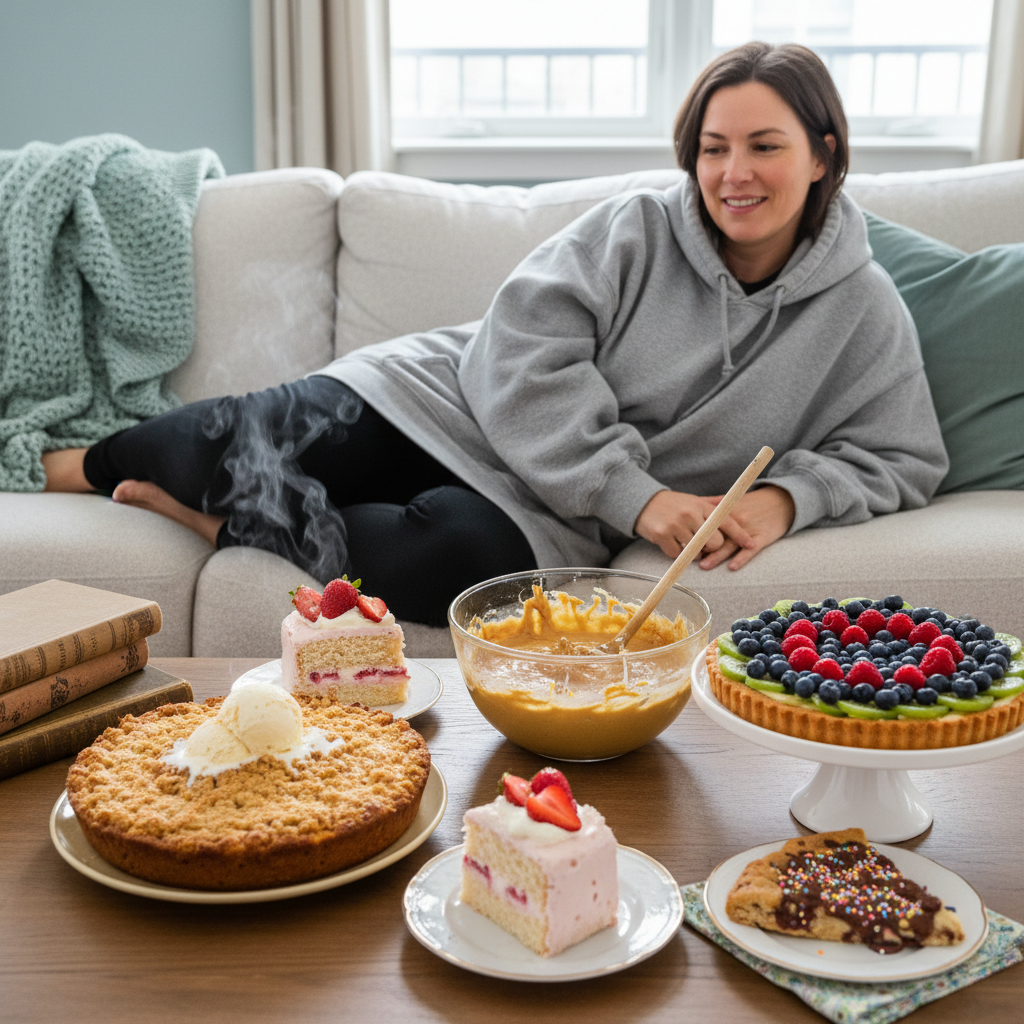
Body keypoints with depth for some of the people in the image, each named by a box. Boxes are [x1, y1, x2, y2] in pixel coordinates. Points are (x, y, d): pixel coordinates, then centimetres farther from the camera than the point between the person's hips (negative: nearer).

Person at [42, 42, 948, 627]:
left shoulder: (864, 312, 0)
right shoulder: (634, 230, -5)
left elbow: (904, 461, 2)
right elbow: (525, 353, -13)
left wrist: (787, 495, -18)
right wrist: (636, 493, -22)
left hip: (547, 513, 0)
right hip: (450, 402, 1)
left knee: (455, 556, -36)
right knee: (221, 443, -17)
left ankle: (226, 518, -11)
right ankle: (63, 466, 15)